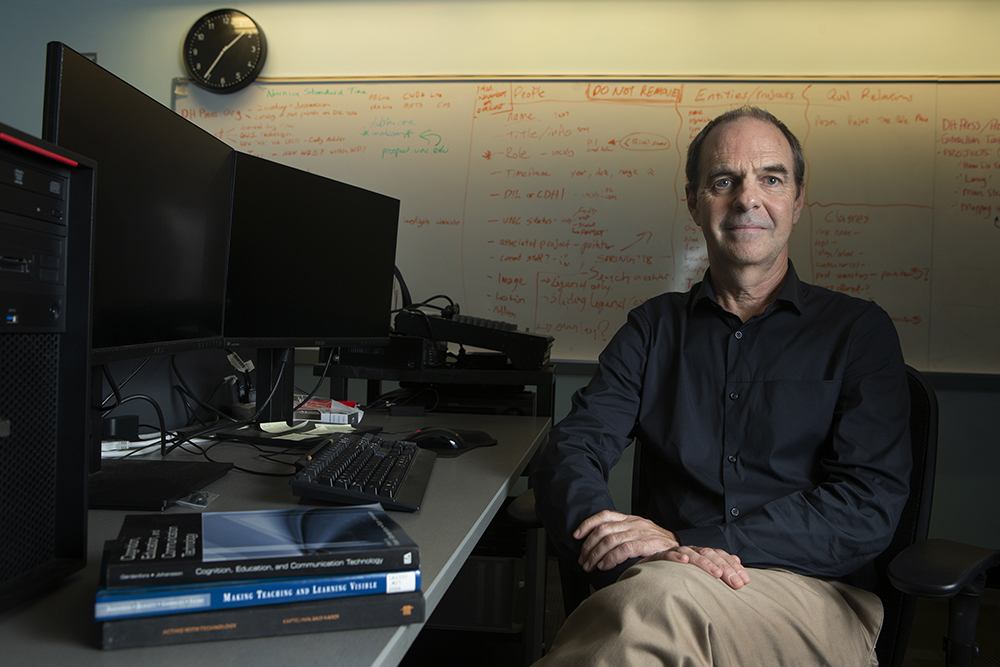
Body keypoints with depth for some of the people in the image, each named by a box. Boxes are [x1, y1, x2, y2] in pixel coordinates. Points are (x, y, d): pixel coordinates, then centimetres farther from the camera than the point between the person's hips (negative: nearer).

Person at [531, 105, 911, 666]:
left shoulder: (860, 330, 8)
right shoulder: (655, 326, 14)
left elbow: (869, 505, -5)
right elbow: (573, 450, 2)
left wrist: (686, 542, -18)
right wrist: (650, 549, -21)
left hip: (817, 596, -1)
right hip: (658, 583, 1)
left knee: (659, 597, -35)